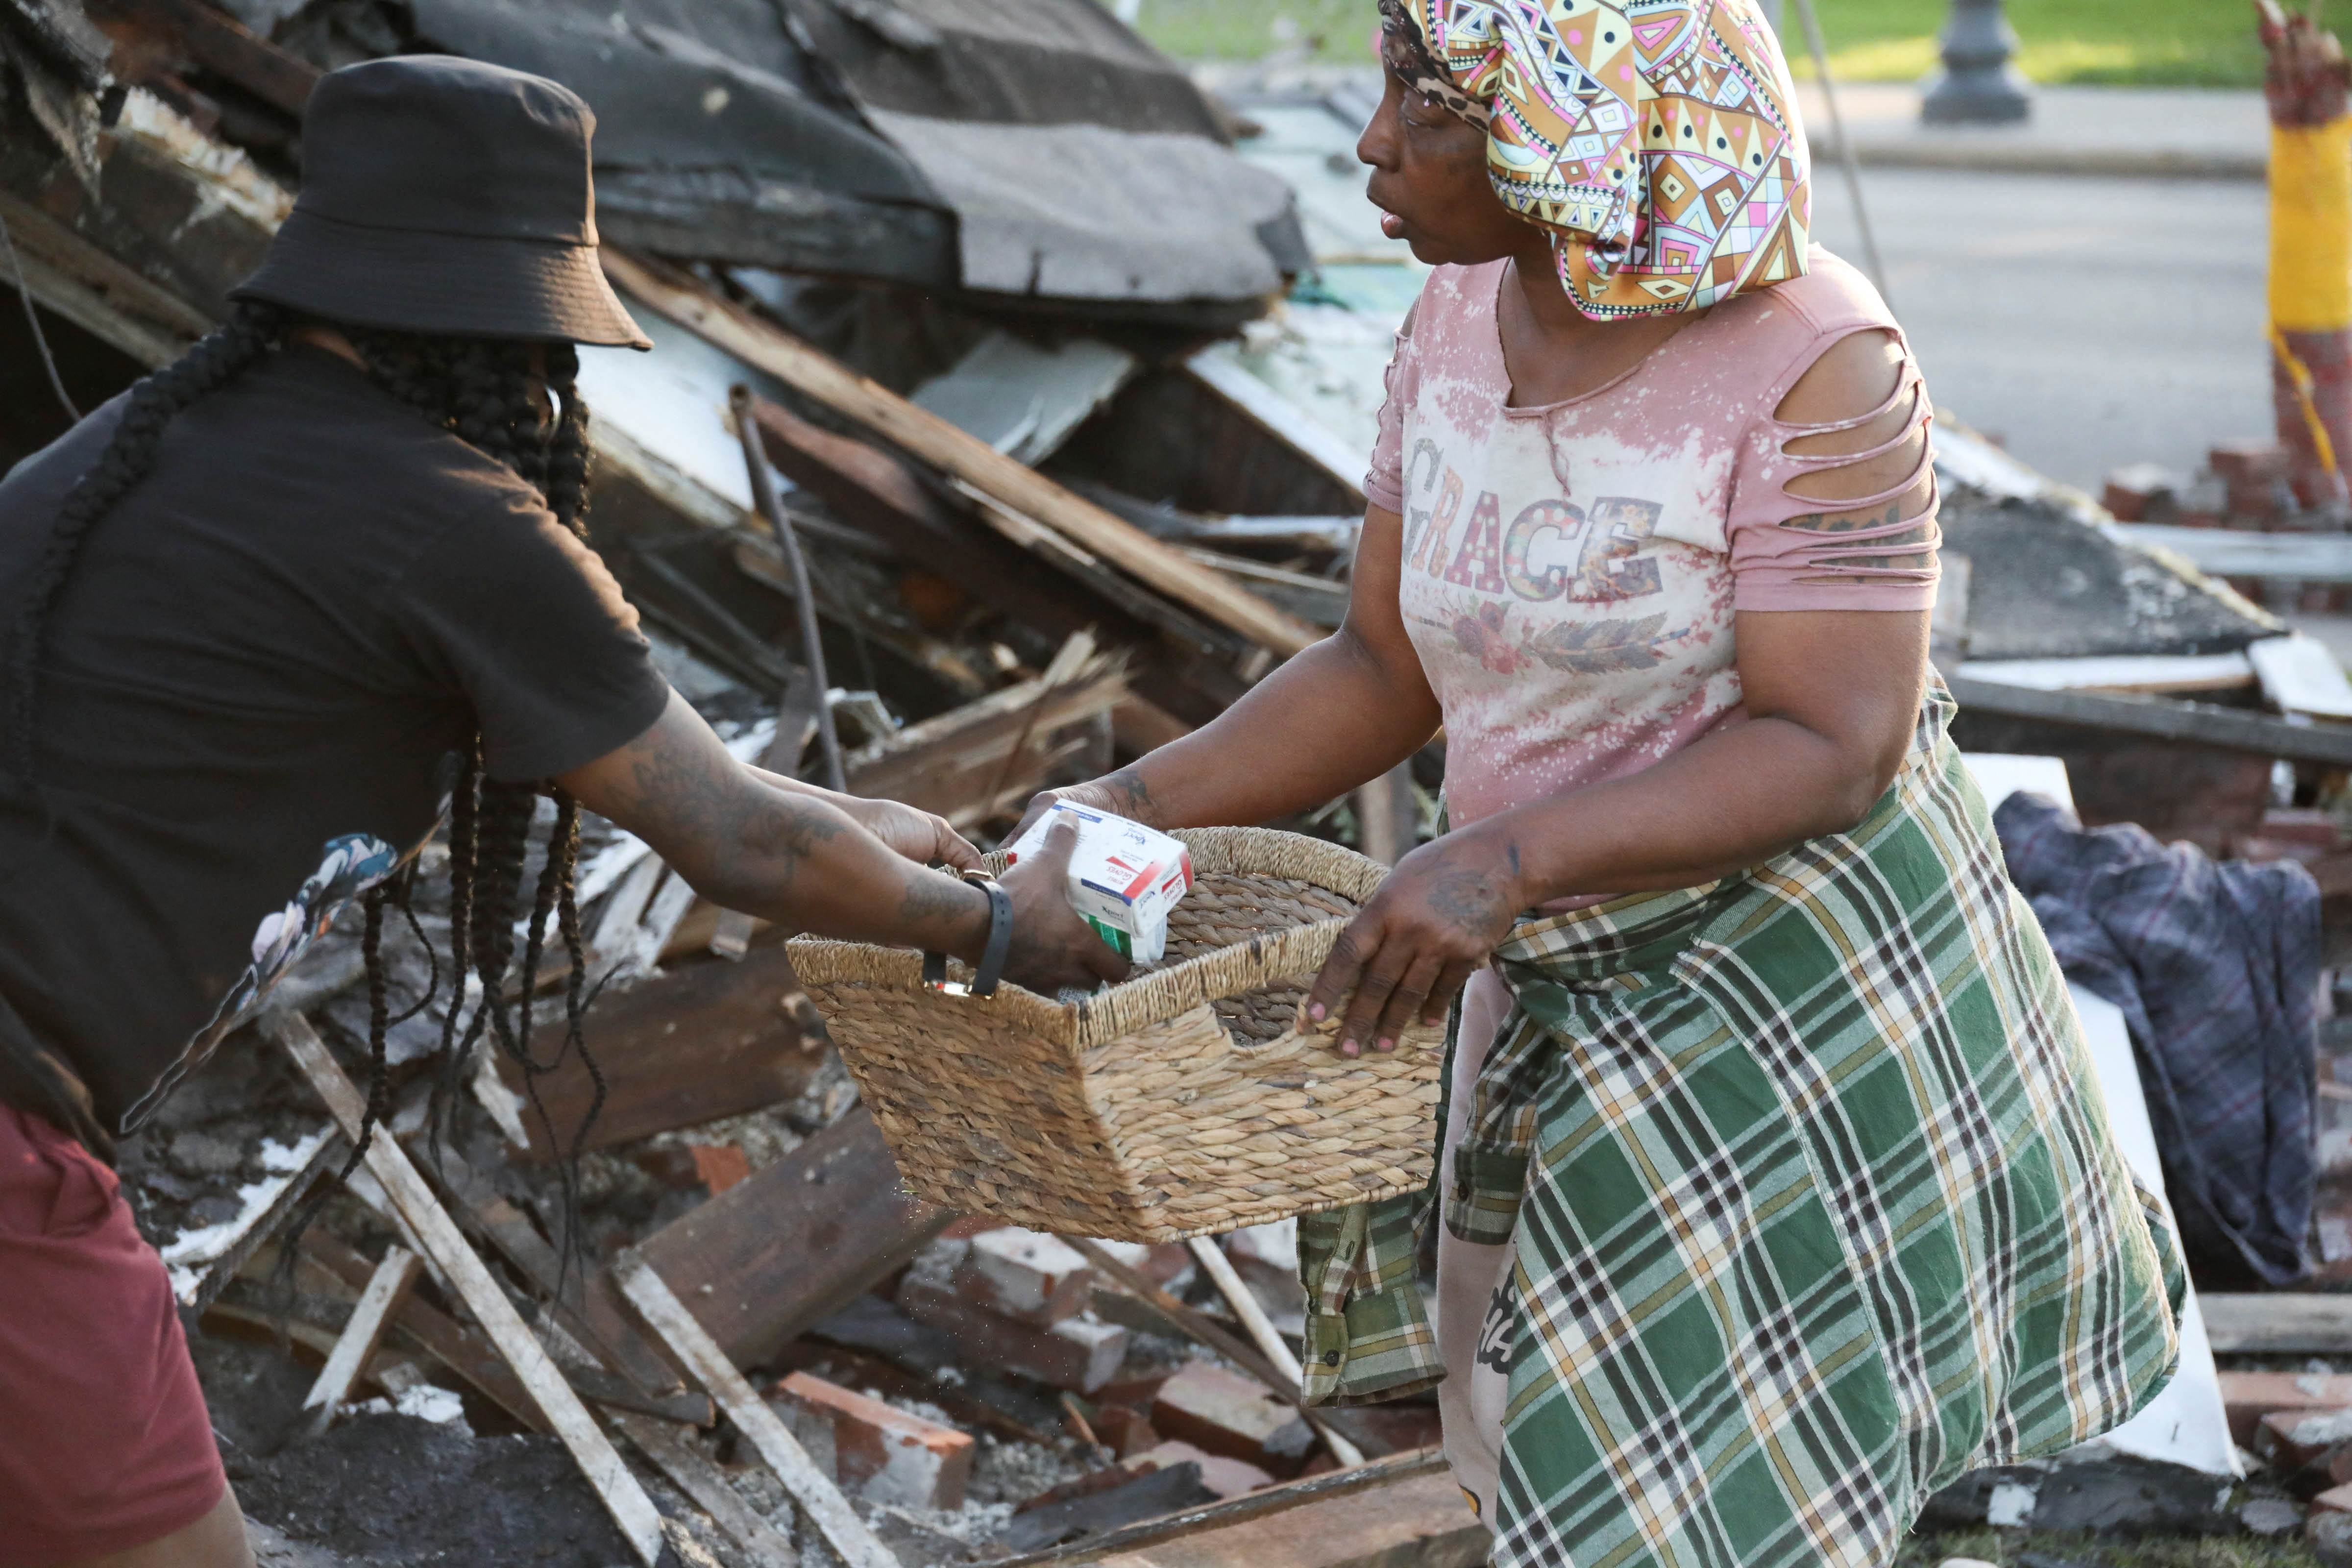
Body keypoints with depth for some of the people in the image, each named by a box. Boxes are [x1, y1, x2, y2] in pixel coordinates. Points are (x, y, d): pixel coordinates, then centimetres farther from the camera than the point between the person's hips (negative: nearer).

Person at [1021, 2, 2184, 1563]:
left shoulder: (1813, 364, -20)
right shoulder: (1457, 327, 1)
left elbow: (1834, 748, -25)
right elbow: (1388, 667, 7)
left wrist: (1506, 858, -34)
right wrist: (1139, 804, -5)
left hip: (1790, 994, -7)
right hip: (1552, 990, 7)